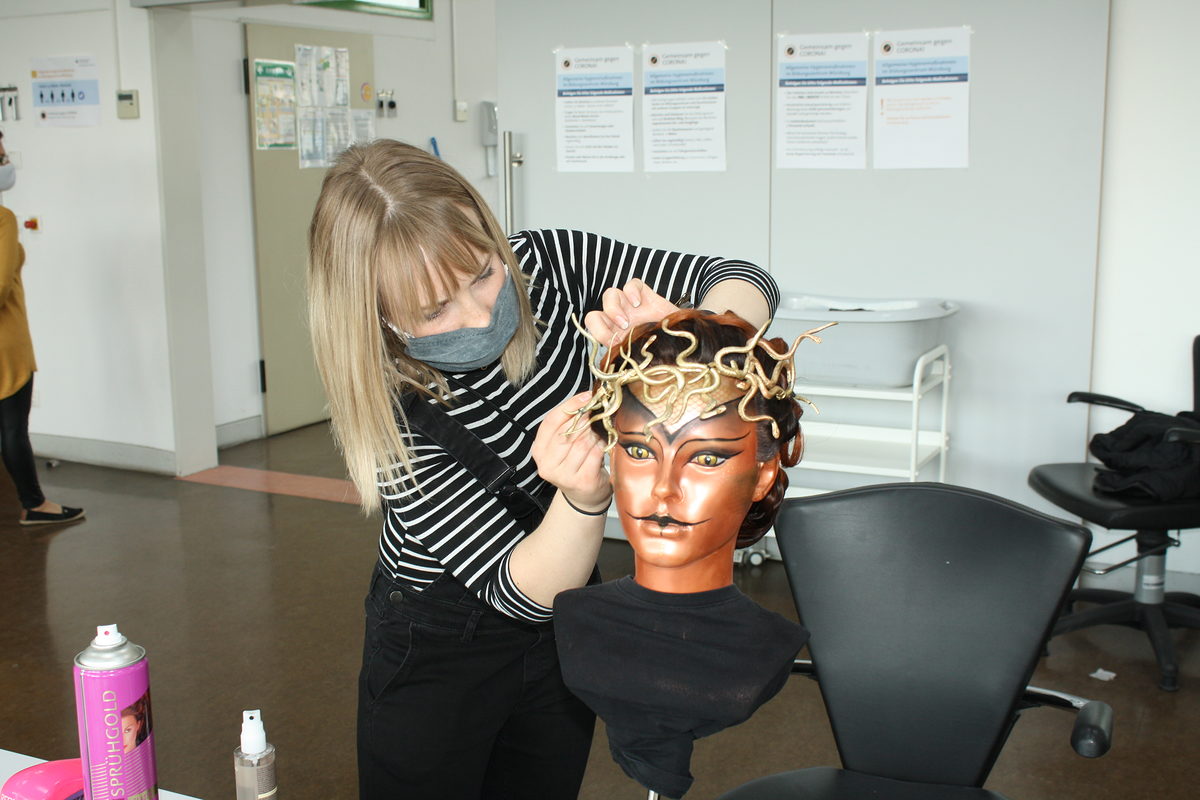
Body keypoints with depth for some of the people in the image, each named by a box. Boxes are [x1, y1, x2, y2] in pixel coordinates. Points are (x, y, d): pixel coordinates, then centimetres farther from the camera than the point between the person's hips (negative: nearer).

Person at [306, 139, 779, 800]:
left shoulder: (543, 266, -21)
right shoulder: (383, 416, -29)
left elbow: (743, 282, -16)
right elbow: (526, 592, -28)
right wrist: (584, 498, -48)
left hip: (566, 626, 4)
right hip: (437, 646, -4)